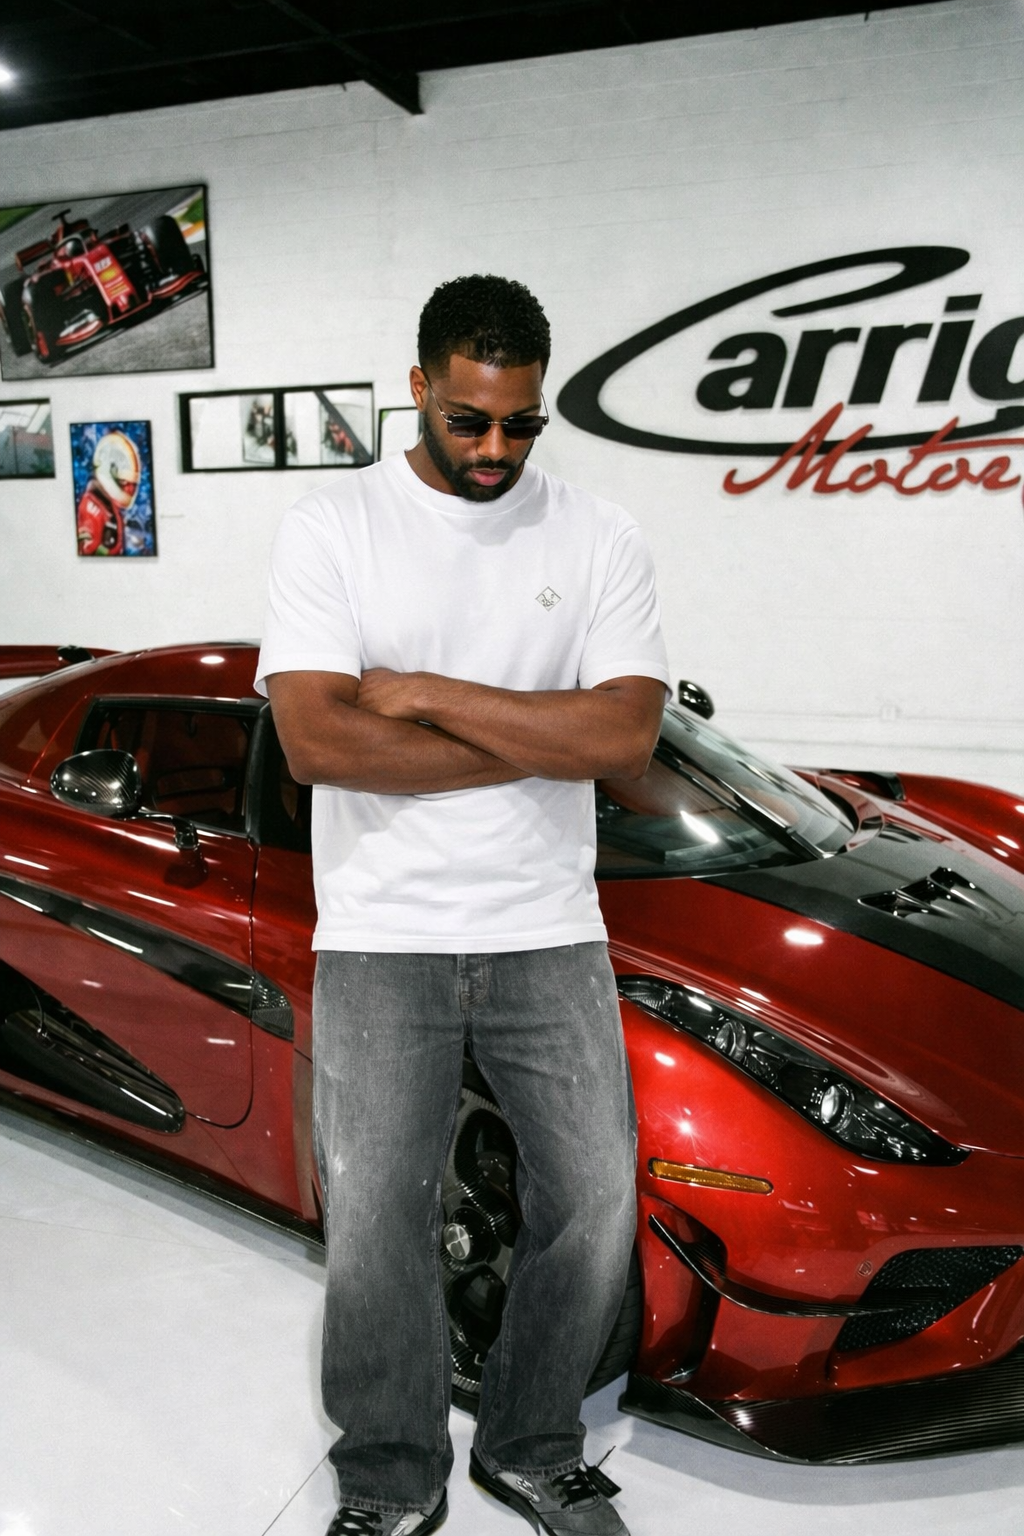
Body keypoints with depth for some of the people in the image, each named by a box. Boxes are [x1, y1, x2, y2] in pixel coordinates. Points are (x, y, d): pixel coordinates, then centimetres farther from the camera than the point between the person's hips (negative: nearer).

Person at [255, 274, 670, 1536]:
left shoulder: (597, 538, 2)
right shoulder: (329, 529, -2)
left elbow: (627, 737, -10)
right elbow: (316, 740, -15)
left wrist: (422, 693, -14)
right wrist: (542, 742, -13)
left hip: (551, 936, 2)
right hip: (381, 941, -2)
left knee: (595, 1206, 8)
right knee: (375, 1230, 4)